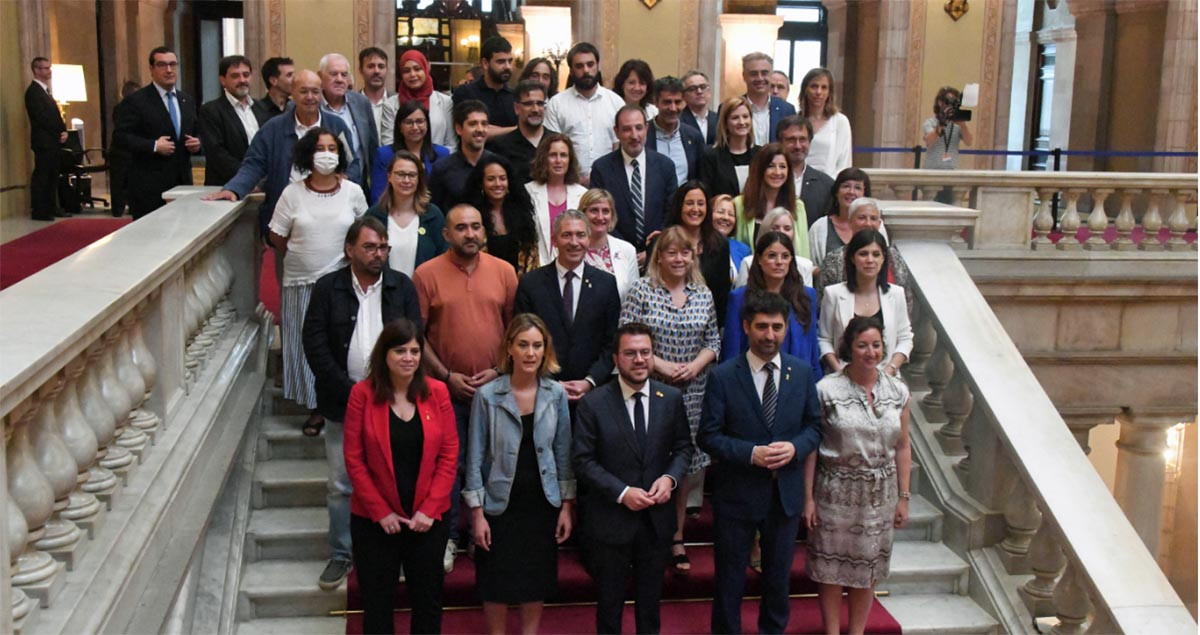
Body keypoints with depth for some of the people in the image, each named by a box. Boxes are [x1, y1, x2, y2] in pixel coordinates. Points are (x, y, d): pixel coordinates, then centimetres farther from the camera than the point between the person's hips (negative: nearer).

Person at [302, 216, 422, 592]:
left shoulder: (402, 287, 4)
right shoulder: (328, 288, 0)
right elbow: (315, 345, -5)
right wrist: (350, 391, -11)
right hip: (343, 402, 0)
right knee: (341, 484, 6)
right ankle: (341, 555, 20)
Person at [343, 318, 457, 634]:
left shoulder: (437, 391, -2)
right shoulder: (363, 393, -7)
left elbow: (449, 454, -2)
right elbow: (354, 459, -7)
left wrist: (430, 508, -9)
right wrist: (381, 512, -10)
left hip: (427, 518, 2)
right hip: (375, 520, -1)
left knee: (428, 599, 12)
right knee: (377, 601, 11)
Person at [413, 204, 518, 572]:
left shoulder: (504, 271, 3)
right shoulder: (427, 274, -4)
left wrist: (499, 370, -6)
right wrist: (446, 375, -10)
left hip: (495, 386, 2)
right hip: (444, 388, -2)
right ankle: (448, 538, 18)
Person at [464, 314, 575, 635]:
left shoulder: (556, 394, -3)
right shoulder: (487, 395, -10)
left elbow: (563, 452, 4)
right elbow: (475, 457, -6)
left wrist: (567, 506, 2)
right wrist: (477, 514, -8)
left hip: (543, 503, 2)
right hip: (500, 503, -2)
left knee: (537, 579, 13)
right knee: (496, 583, 9)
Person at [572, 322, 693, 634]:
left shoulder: (672, 398, -3)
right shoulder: (593, 403, -12)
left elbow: (683, 446, 5)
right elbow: (583, 460, -12)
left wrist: (670, 478, -14)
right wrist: (622, 493, -20)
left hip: (657, 517, 3)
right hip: (610, 519, -2)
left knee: (650, 596, 21)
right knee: (609, 599, 16)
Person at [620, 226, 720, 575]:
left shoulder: (704, 295, 8)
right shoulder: (641, 291, -3)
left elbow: (713, 340, 11)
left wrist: (695, 366, -8)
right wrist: (661, 366, -14)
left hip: (692, 392, 3)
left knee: (685, 465, 7)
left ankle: (676, 537, 20)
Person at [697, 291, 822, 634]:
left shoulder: (802, 372, -1)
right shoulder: (723, 376, -11)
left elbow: (814, 425, 5)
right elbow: (708, 436, -11)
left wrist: (795, 447, -16)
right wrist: (751, 454, -24)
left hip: (786, 492, 3)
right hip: (737, 493, -3)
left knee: (779, 575, 20)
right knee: (730, 577, 12)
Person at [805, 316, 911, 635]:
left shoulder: (897, 391, 0)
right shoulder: (827, 389, -11)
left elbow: (902, 446, 6)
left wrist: (903, 498, 5)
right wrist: (808, 497, -10)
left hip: (879, 495, 3)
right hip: (836, 491, -3)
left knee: (867, 570, 14)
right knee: (831, 568, 8)